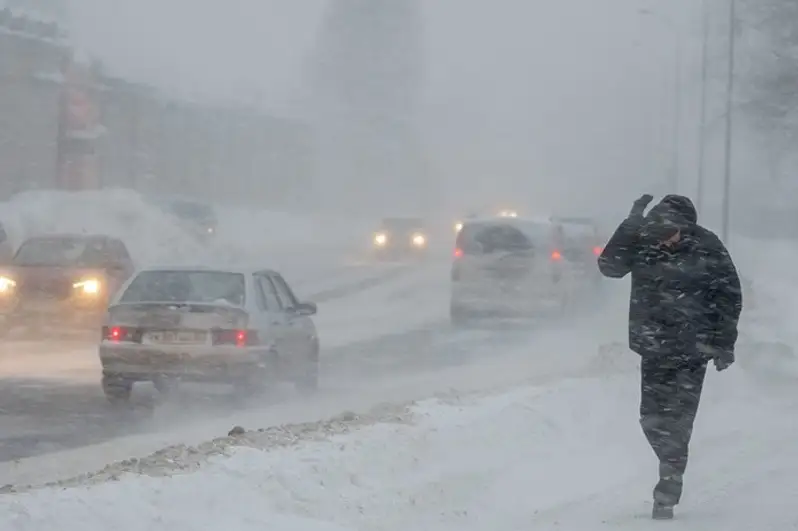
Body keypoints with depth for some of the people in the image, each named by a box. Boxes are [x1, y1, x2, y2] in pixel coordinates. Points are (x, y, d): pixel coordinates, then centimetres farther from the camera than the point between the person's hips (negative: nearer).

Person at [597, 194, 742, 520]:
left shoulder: (706, 247, -12)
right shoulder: (641, 242, -6)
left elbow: (730, 295, -4)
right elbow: (609, 267, -16)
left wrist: (724, 343, -5)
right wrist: (631, 226, -24)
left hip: (693, 350, -3)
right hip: (654, 348, 3)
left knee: (676, 422, -5)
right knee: (652, 418, 5)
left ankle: (667, 495, 2)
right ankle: (672, 472, 30)